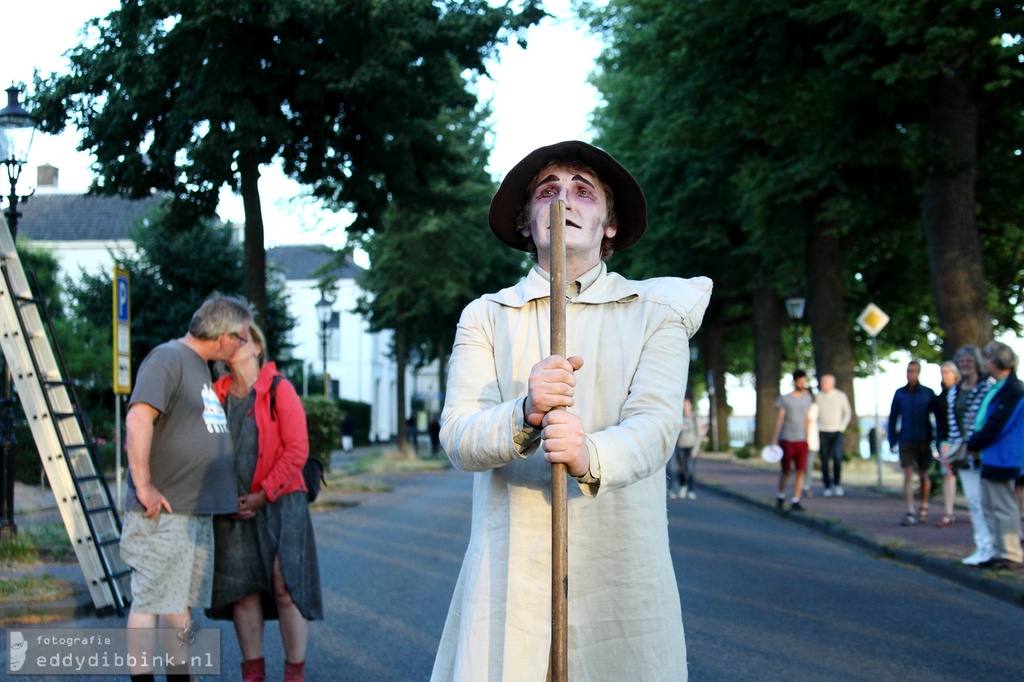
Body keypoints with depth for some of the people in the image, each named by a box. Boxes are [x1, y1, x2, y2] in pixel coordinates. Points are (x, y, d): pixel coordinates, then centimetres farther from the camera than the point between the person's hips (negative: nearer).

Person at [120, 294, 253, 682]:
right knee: (151, 603, -3)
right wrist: (144, 487, -22)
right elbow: (138, 421, -23)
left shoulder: (201, 367, 18)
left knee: (182, 603, 14)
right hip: (163, 516, -9)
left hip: (200, 512, 9)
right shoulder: (167, 359, -12)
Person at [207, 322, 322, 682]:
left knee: (286, 587, -6)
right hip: (233, 508, 4)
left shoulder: (279, 389, -4)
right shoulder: (217, 394, 8)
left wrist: (263, 495, -10)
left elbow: (297, 450, -7)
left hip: (279, 503, -3)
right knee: (243, 591, 4)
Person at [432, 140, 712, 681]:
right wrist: (525, 415, -25)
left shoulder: (656, 311, 6)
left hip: (621, 575, 0)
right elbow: (457, 436, -3)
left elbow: (655, 425, -9)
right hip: (509, 577, 1)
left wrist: (592, 457, -31)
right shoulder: (484, 317, 9)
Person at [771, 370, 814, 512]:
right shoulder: (785, 399, -2)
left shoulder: (807, 397, 10)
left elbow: (807, 419, 15)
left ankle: (795, 501, -1)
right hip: (786, 440, -3)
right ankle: (781, 496, 23)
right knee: (785, 470, 0)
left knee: (801, 471, -5)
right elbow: (780, 419, -2)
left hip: (801, 440, 3)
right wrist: (775, 439, -5)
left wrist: (808, 438, 13)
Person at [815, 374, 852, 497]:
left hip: (837, 432, -1)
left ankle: (837, 483, 2)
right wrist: (815, 429, 3)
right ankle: (827, 487, 8)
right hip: (823, 432, 1)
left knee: (837, 457, -16)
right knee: (825, 461, 0)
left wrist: (842, 427, 2)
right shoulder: (818, 396, 3)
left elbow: (848, 412, 12)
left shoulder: (841, 396, 2)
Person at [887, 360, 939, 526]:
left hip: (923, 441, 0)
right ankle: (910, 513, -13)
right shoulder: (900, 393, 3)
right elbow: (893, 418, 7)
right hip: (906, 442, 0)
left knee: (923, 476, 11)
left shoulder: (928, 393, -1)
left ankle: (923, 508, 29)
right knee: (908, 475, -9)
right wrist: (892, 441, 3)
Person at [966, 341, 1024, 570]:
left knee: (1003, 508, -4)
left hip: (1001, 460, -10)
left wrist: (972, 443, -9)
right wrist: (975, 442, 7)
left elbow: (995, 428, -21)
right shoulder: (1001, 388, 13)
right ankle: (1001, 553, 19)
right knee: (990, 505, 14)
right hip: (992, 458, 10)